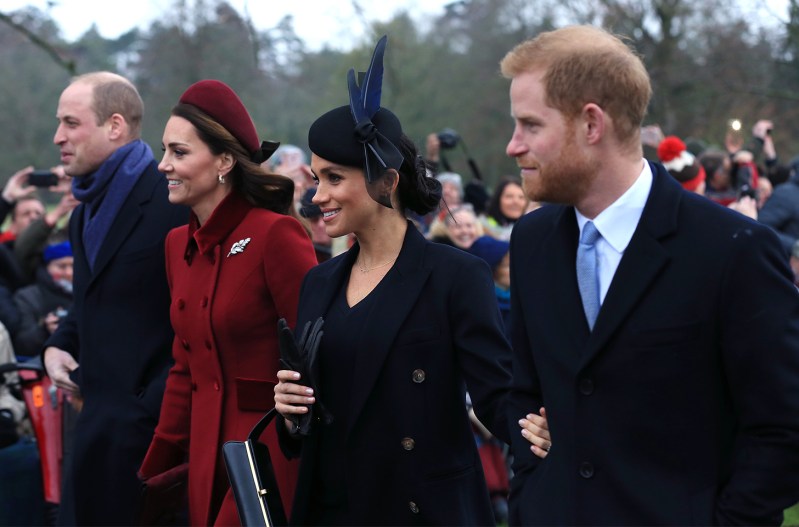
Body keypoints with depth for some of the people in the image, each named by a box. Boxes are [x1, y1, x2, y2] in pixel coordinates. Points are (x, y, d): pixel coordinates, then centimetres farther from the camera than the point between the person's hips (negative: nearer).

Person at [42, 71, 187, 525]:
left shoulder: (174, 202, -12)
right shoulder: (87, 213, 18)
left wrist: (153, 405, -19)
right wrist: (58, 346, 9)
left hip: (150, 417, -8)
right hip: (100, 417, 8)